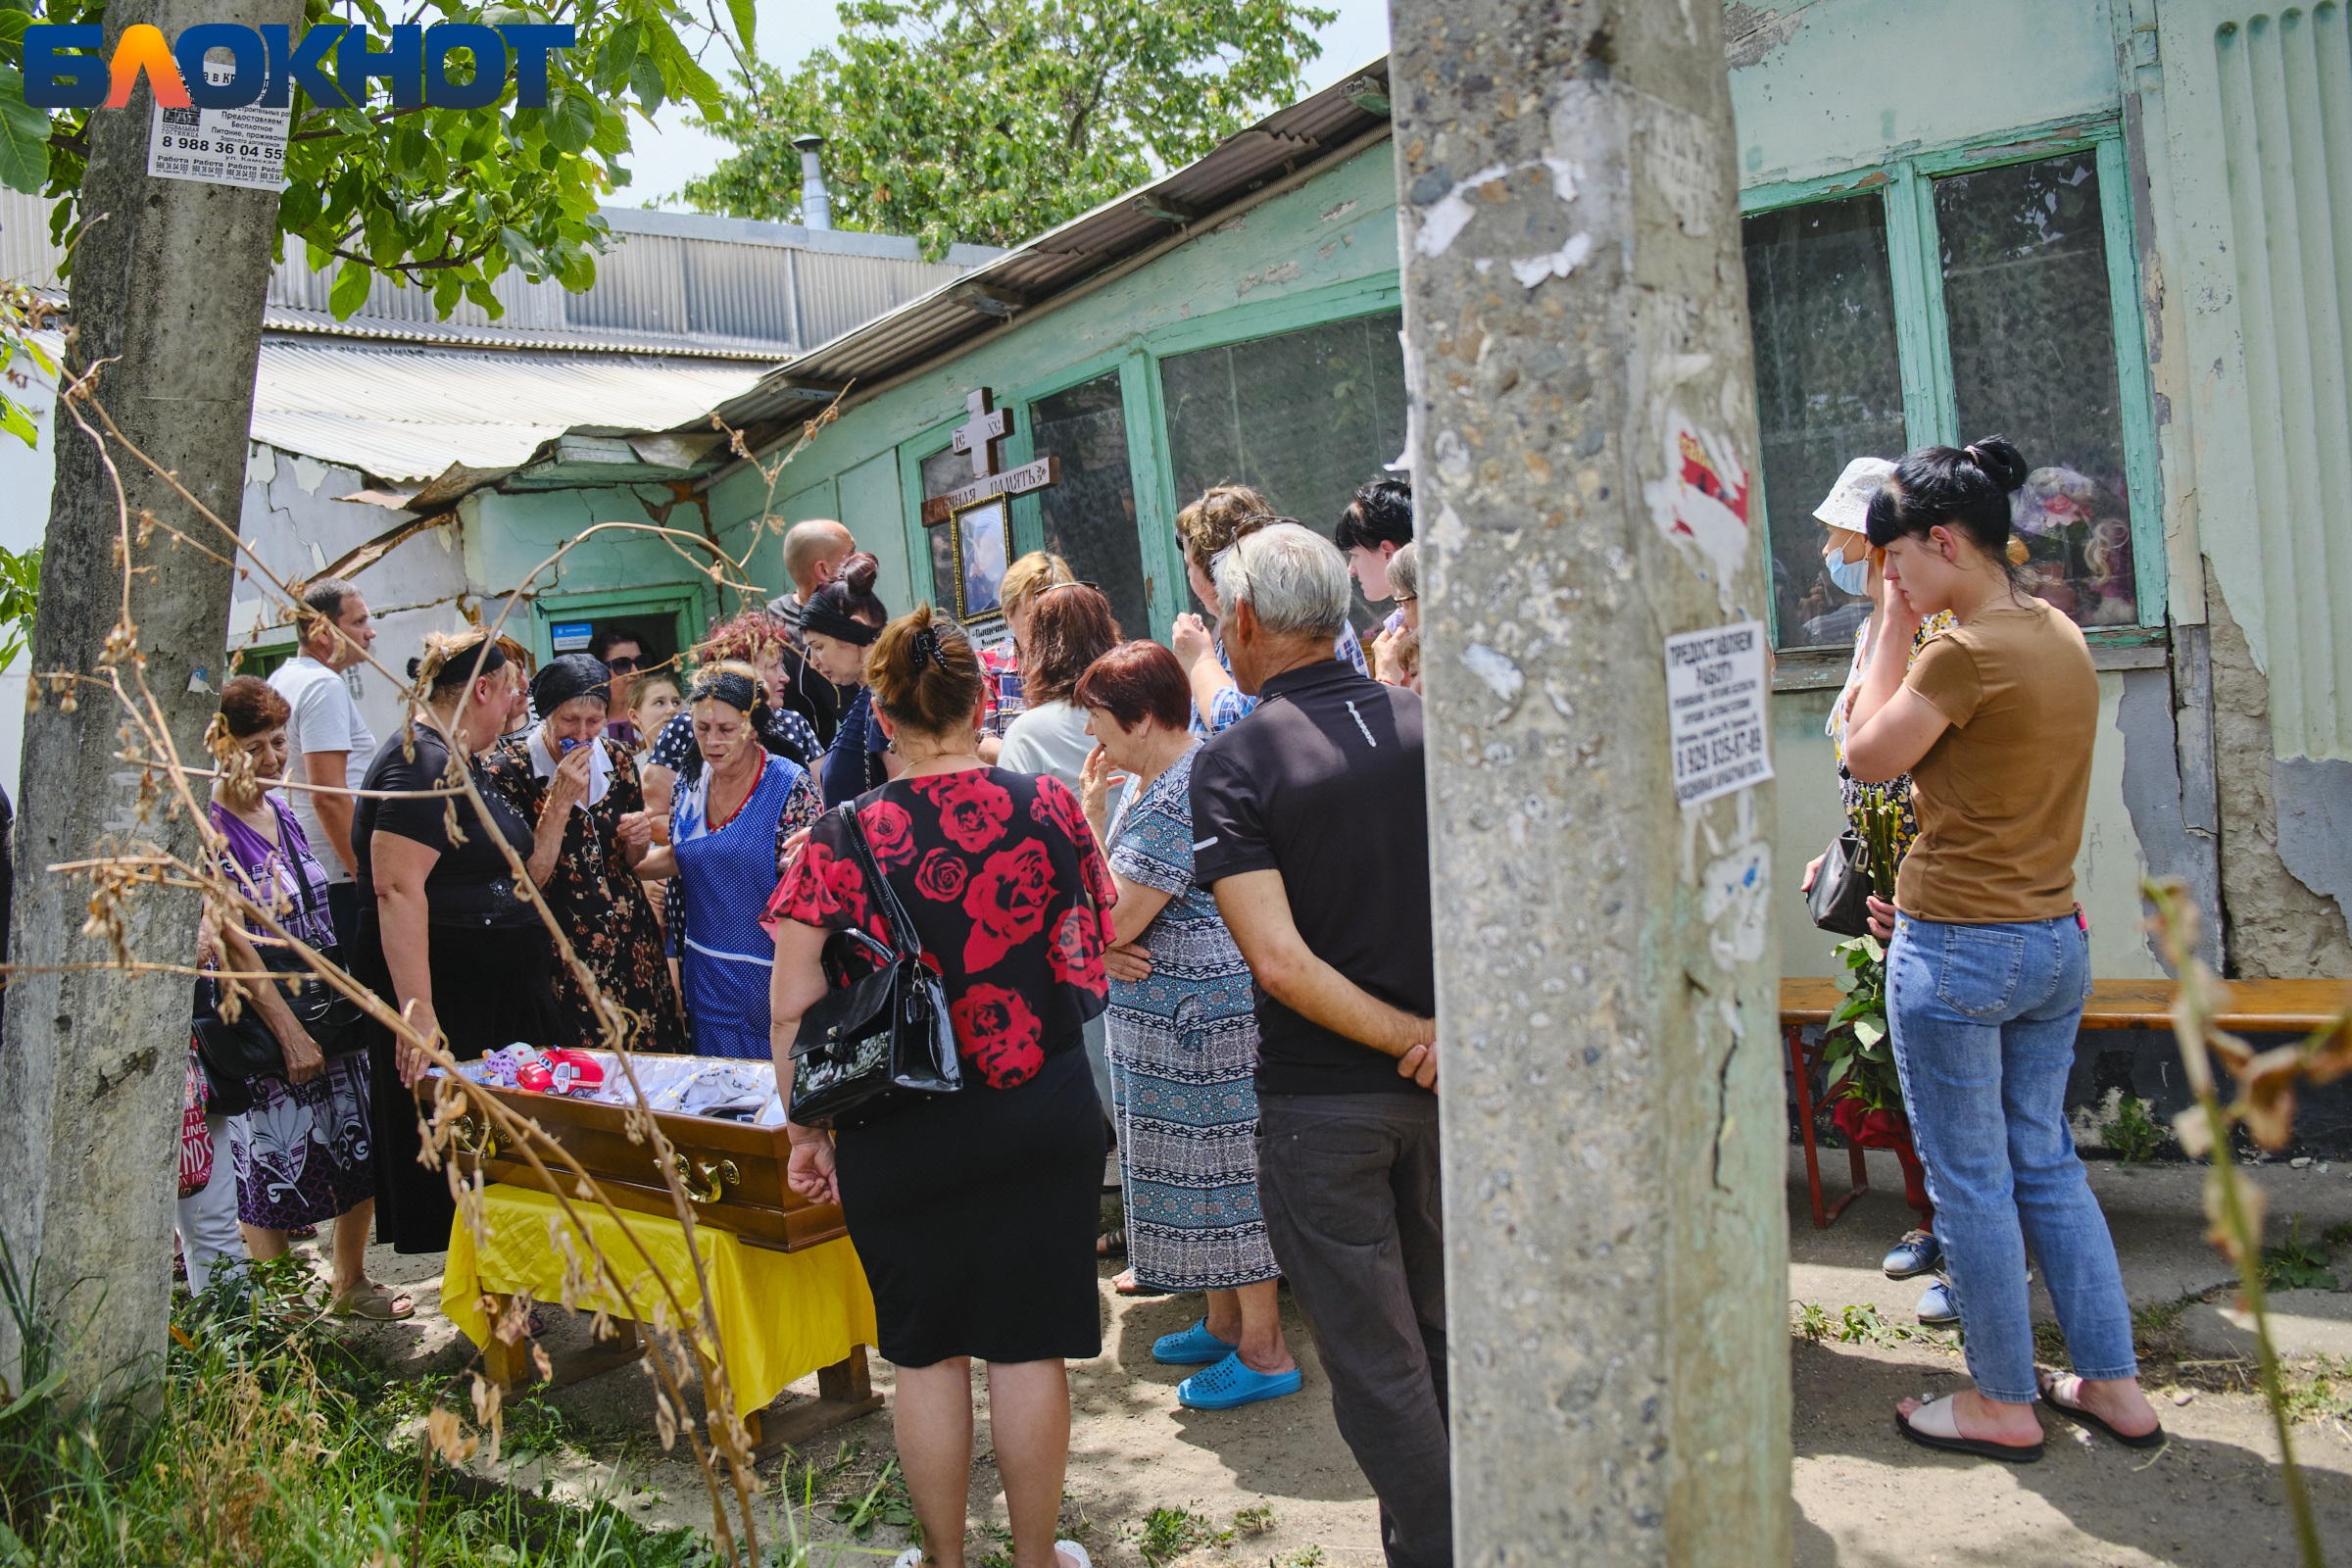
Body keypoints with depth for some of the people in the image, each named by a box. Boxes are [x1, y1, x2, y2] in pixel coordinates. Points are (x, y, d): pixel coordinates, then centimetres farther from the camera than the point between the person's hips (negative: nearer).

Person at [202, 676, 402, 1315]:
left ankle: (351, 1282, 29)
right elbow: (230, 940, -18)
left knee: (364, 1152, 11)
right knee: (274, 1170, 1)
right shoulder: (208, 825, -14)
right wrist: (291, 1033, -20)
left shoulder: (282, 810, 8)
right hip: (263, 1023, -7)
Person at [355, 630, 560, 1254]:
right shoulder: (421, 762, -15)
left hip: (495, 992, 10)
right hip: (441, 996, -10)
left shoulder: (462, 762, 17)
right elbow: (397, 887, -25)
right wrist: (416, 1009, -30)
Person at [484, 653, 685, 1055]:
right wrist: (560, 802, -21)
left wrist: (638, 839, -6)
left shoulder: (616, 759, 4)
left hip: (631, 942, 5)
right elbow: (526, 882, -15)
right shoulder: (507, 770, -10)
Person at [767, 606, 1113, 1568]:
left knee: (927, 1351, 14)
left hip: (902, 1132, -1)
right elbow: (1092, 956, 8)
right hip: (1045, 1119, 1)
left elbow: (792, 1012, -8)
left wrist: (808, 1135, 2)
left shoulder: (843, 836, -10)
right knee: (1029, 1343, 11)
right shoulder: (1048, 807, -5)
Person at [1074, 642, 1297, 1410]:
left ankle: (1264, 1351, 12)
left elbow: (1117, 922, -24)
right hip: (1169, 1009, 11)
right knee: (1203, 1168, 18)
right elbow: (1131, 896, 14)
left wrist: (1089, 822, -17)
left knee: (1223, 1170, -1)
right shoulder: (1152, 779, 11)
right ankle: (1226, 1324, 32)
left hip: (1202, 1011, -11)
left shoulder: (1178, 799, -23)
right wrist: (1097, 817, 5)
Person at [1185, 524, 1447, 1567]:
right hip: (1444, 1088, 5)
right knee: (1445, 1326, 22)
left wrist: (1404, 1038, -12)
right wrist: (1446, 1035, -6)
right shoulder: (1429, 726, -2)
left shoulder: (1233, 762, -14)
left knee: (1374, 1359, 9)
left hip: (1321, 1099, -5)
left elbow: (1281, 961, -22)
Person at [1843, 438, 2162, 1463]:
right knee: (2046, 1165, 19)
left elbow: (1867, 757, -7)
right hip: (2056, 938, 9)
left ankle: (2003, 1404, 19)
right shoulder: (2062, 640, 7)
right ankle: (2114, 1386, 26)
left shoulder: (1967, 655, -21)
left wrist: (1896, 628, -4)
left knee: (1968, 1184, 6)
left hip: (1957, 950, -8)